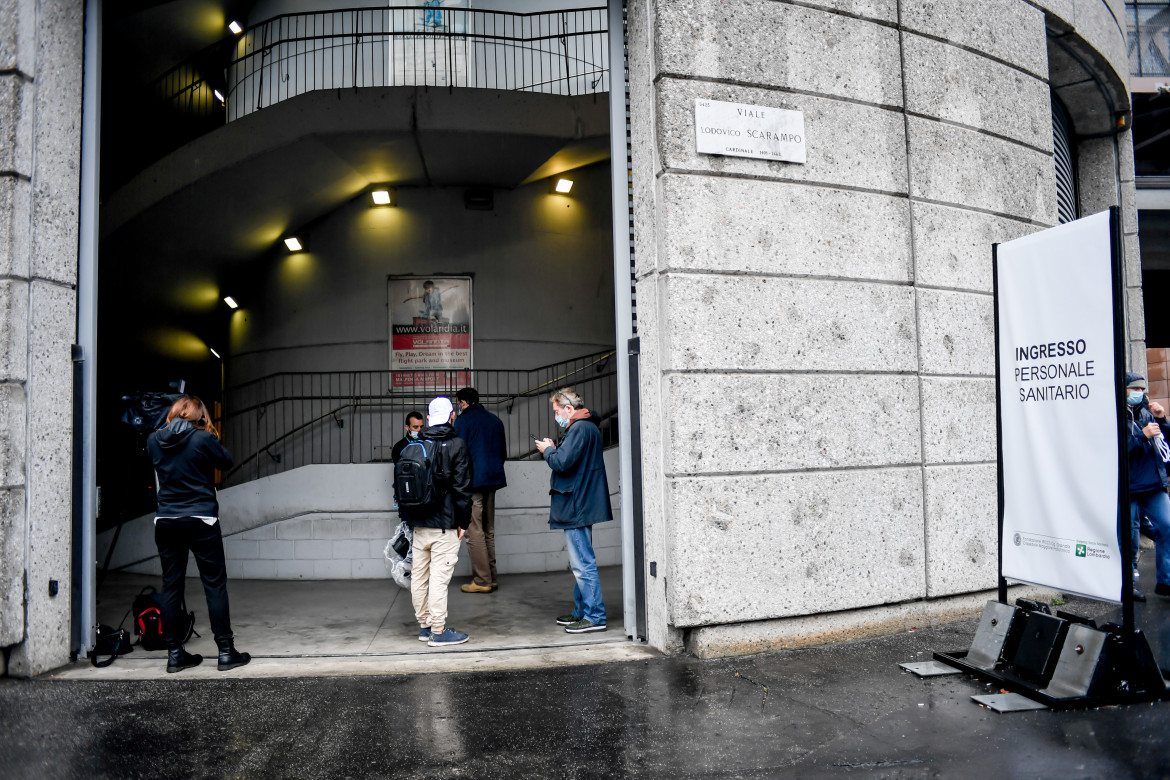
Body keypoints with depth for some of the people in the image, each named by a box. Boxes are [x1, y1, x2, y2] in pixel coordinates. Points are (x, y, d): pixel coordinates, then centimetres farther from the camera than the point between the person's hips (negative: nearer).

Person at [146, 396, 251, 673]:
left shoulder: (154, 440, 2)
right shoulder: (203, 439, -10)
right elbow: (226, 461, 4)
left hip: (166, 522, 4)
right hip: (201, 520, -4)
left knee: (171, 586, 11)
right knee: (215, 585, 2)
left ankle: (174, 653, 15)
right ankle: (226, 652, 5)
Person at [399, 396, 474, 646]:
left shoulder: (413, 445, 9)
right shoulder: (456, 445, -6)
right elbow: (462, 487, -10)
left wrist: (406, 517, 17)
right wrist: (463, 522, -3)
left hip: (417, 523, 6)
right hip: (444, 524, -6)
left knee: (419, 576, 12)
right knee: (439, 577, -4)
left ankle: (425, 625, 23)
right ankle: (438, 631, -1)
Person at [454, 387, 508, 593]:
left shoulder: (463, 420, -6)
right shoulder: (495, 420, 14)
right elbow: (503, 453, 18)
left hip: (472, 482, -7)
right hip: (493, 479, 7)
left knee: (474, 531, -3)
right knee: (488, 531, 13)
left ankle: (482, 581, -3)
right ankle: (491, 578, 17)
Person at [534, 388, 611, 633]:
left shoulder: (579, 428, -17)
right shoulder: (589, 427, 17)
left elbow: (562, 462, -22)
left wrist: (547, 450, -5)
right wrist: (554, 449, 10)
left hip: (577, 507, -11)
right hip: (581, 505, 11)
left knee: (582, 563, -6)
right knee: (580, 563, 17)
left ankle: (595, 616, 0)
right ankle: (581, 612, 26)